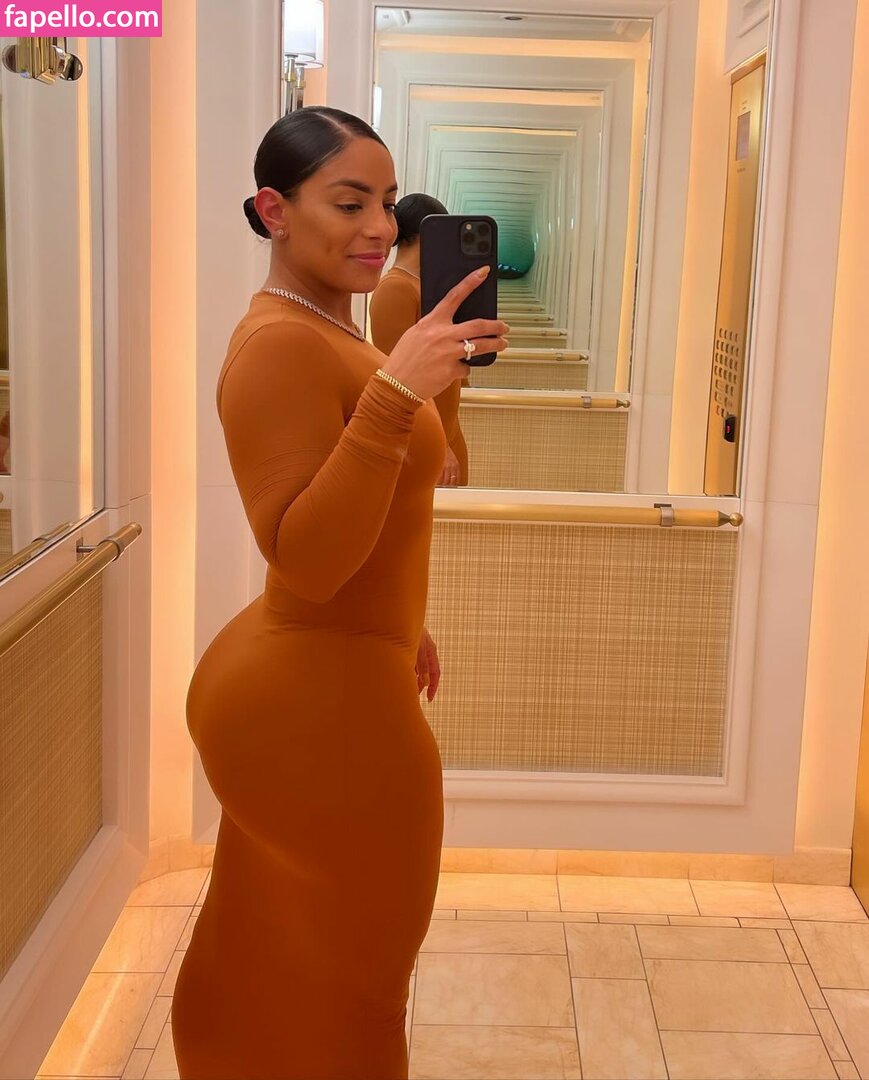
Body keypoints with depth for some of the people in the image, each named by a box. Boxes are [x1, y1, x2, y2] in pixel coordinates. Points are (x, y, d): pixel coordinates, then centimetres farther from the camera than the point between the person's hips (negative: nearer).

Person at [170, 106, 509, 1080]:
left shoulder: (326, 330, 12)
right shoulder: (281, 343, -21)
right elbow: (307, 560, -29)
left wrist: (401, 627, 26)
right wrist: (396, 393, -35)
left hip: (302, 682, 10)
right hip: (317, 702, -10)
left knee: (267, 965, 23)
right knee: (343, 982, 9)